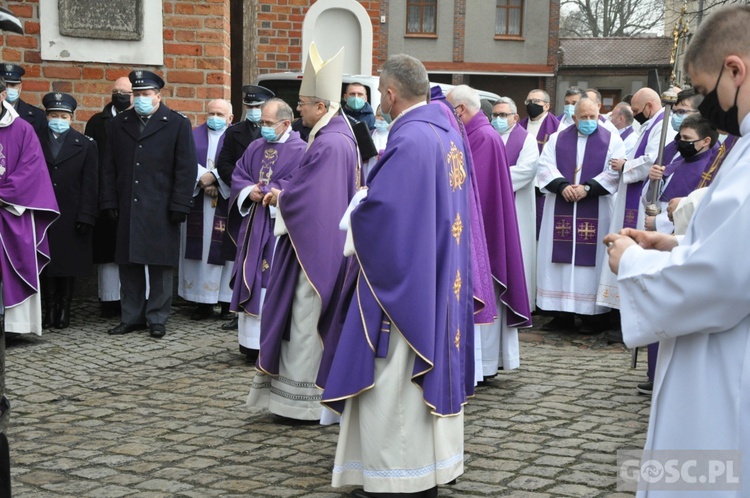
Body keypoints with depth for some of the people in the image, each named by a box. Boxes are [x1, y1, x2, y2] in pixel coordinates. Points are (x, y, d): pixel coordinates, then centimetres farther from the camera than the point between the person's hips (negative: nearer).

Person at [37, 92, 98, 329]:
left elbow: (90, 185, 0)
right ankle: (49, 311, 10)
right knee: (45, 265, 3)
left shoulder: (86, 145, 6)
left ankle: (64, 311, 12)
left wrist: (86, 217, -8)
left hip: (71, 218, -1)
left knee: (68, 265, 4)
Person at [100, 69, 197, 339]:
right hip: (127, 208, 4)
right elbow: (109, 166, 12)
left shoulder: (178, 124, 2)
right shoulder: (119, 123, 13)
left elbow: (186, 168, -3)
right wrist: (109, 201, 3)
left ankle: (157, 318, 11)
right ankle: (132, 317, 17)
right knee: (128, 264, 7)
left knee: (160, 265, 2)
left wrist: (179, 206, -10)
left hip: (161, 210, -3)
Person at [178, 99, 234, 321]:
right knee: (199, 250, 1)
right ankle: (203, 301, 4)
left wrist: (214, 177, -15)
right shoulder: (194, 136, 13)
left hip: (225, 204, -3)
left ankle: (227, 301, 2)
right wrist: (202, 178, -13)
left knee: (223, 250, -3)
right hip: (197, 203, 3)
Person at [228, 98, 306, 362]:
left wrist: (264, 191, -14)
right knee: (251, 276, 8)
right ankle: (251, 341, 15)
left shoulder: (300, 150, -6)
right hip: (253, 224, 7)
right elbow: (238, 175, 12)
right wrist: (250, 191, -8)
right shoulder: (255, 148, 14)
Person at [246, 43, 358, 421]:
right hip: (325, 245, 10)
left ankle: (302, 400, 8)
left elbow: (302, 195, -22)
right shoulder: (340, 136, 11)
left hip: (316, 247, -10)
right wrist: (284, 194, 4)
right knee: (313, 319, 15)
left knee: (305, 318, -1)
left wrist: (278, 196, -2)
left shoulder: (328, 144, -22)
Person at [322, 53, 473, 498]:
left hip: (404, 280, -9)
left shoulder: (408, 140, -21)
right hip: (444, 276, 9)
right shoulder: (448, 130, 7)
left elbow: (378, 210, -25)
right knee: (436, 367, 15)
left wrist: (355, 220, -4)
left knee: (395, 377, 0)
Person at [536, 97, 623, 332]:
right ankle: (563, 313, 9)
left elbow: (615, 172, -6)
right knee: (561, 258, 2)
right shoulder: (557, 139, 11)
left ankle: (592, 315, 4)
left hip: (596, 212, -2)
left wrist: (587, 188, -17)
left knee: (591, 259, -2)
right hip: (560, 209, 3)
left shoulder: (612, 141, 4)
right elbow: (545, 166, 0)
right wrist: (562, 186, -16)